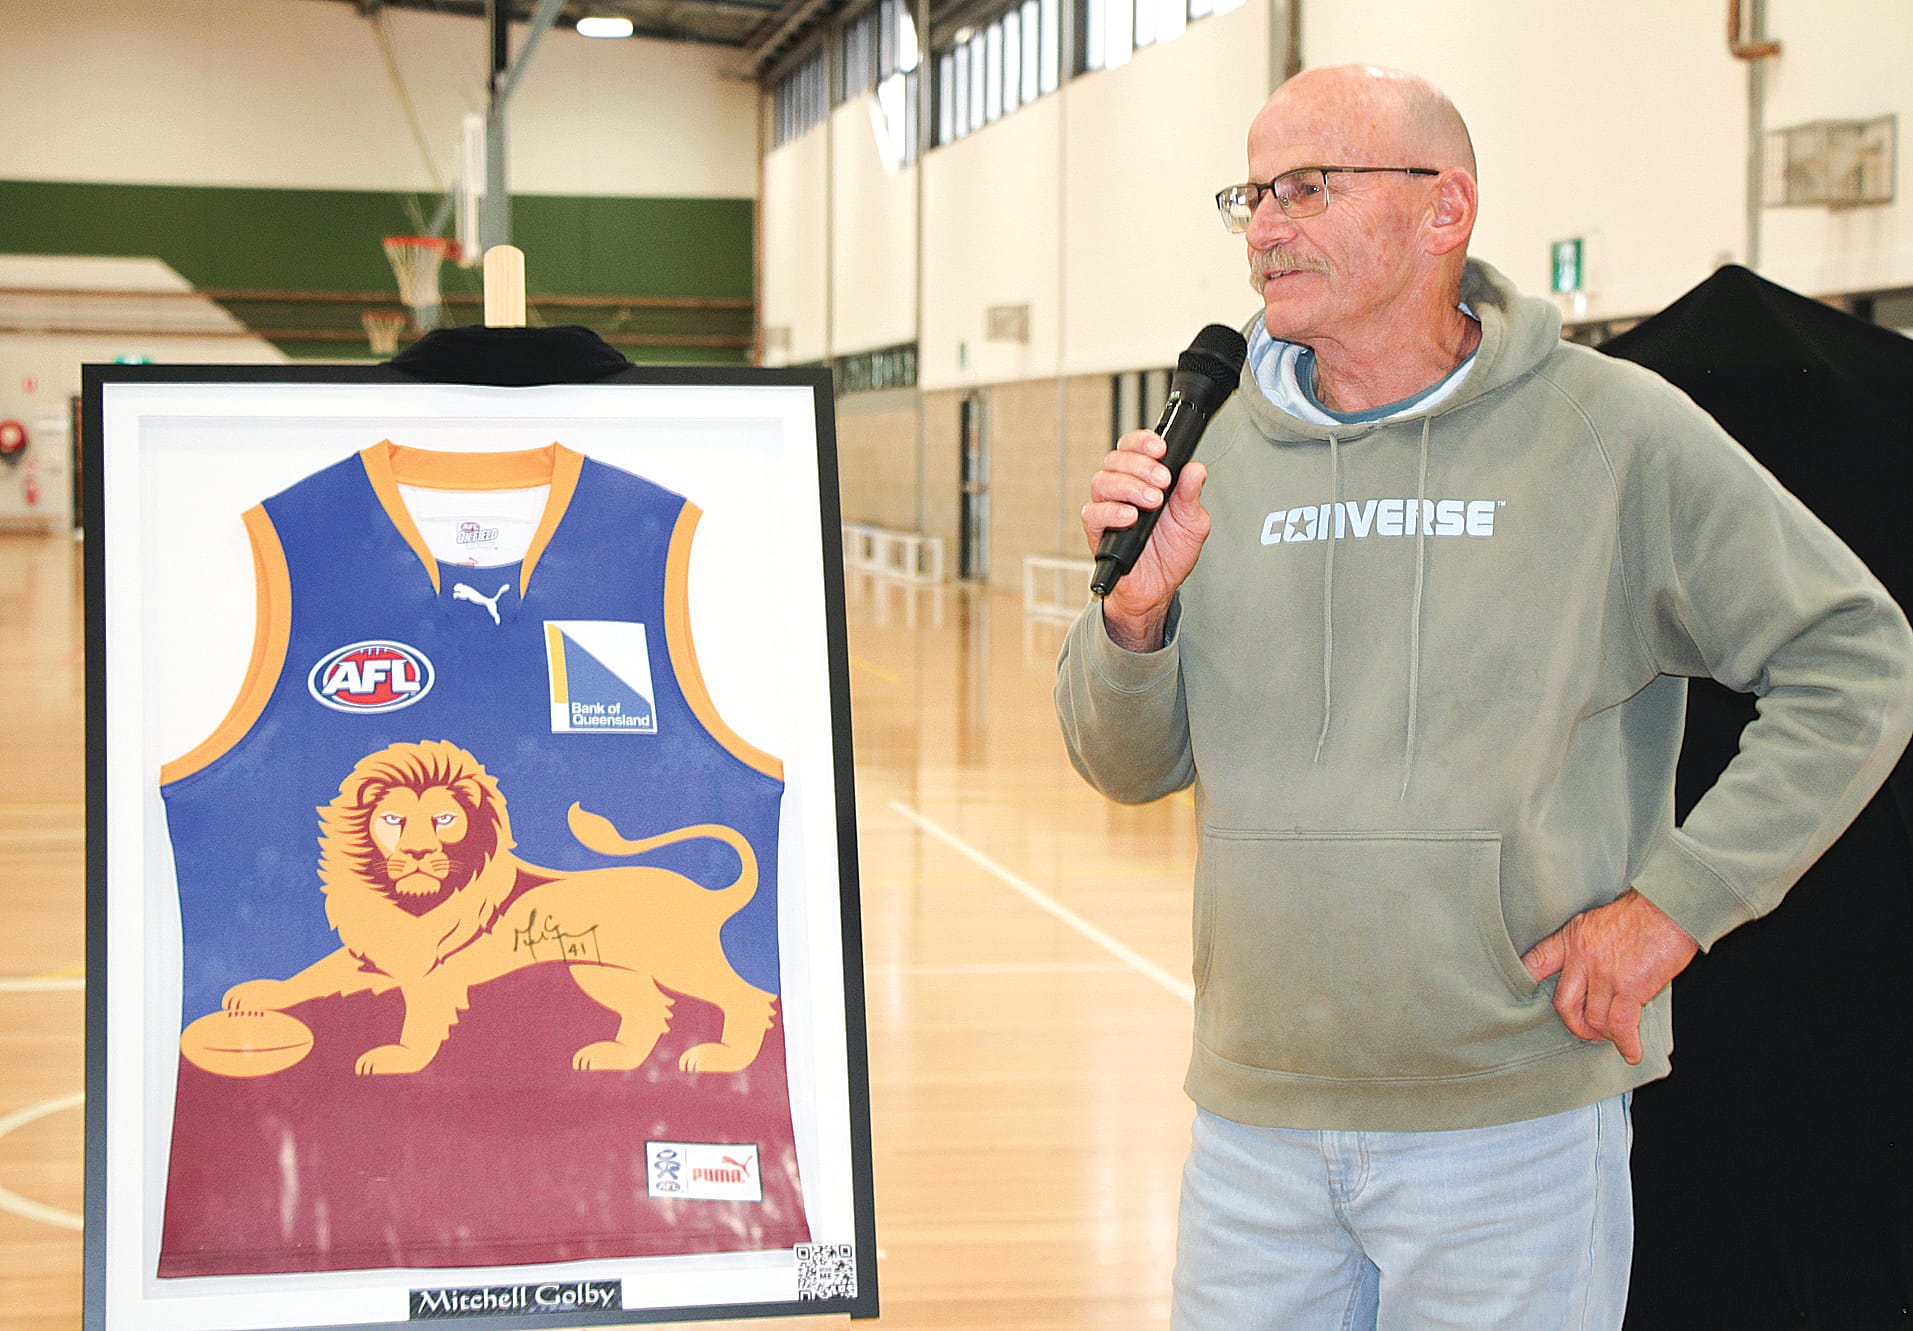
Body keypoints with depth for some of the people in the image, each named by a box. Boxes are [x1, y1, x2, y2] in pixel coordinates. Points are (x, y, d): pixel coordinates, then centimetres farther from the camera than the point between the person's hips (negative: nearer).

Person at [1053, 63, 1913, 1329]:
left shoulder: (1612, 431, -5)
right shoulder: (1230, 451, 5)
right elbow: (1129, 763, 9)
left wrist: (1675, 899, -9)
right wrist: (1134, 608, -11)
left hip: (1516, 1122, -3)